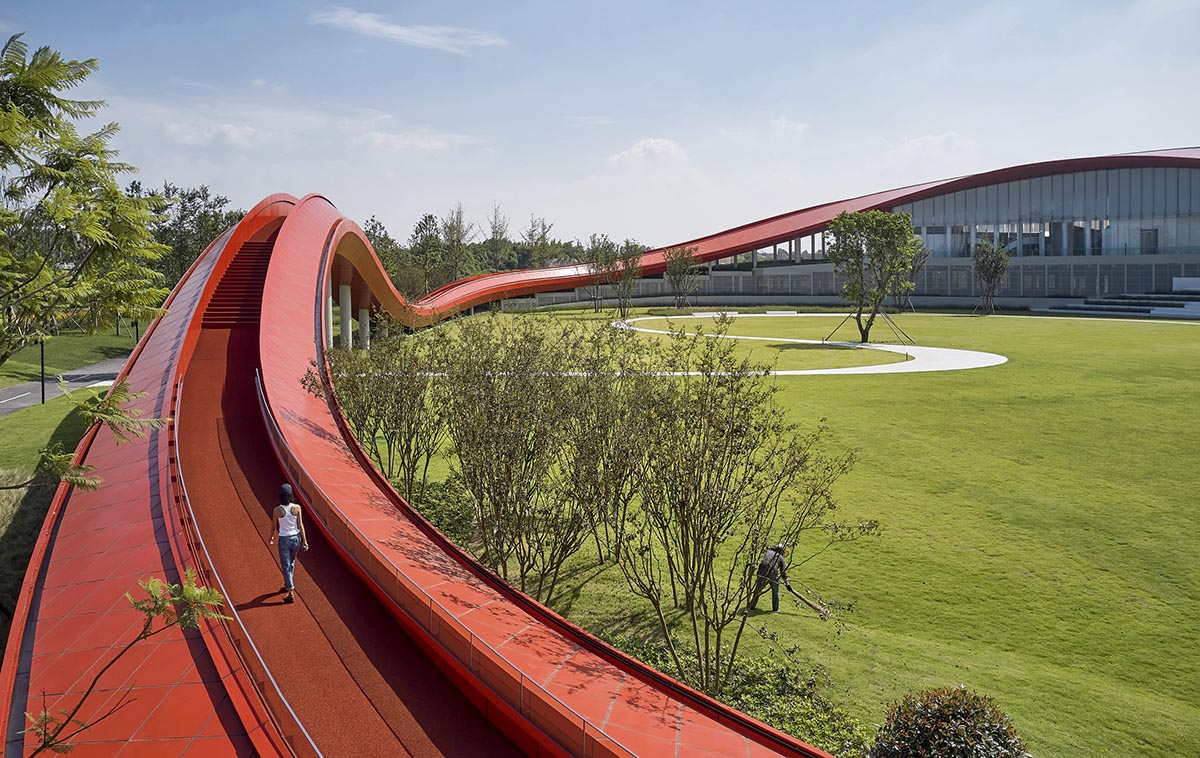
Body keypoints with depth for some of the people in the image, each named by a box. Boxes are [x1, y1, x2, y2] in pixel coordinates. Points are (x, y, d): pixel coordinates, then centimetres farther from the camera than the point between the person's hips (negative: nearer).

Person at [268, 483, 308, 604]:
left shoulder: (277, 510, -15)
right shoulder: (297, 508, -10)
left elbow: (274, 526, -2)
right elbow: (300, 525, -6)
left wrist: (271, 538, 15)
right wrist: (304, 540, 2)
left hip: (284, 539, -3)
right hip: (296, 538, 3)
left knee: (286, 566, 3)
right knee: (291, 563, 24)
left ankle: (291, 593, 0)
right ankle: (288, 585, 42)